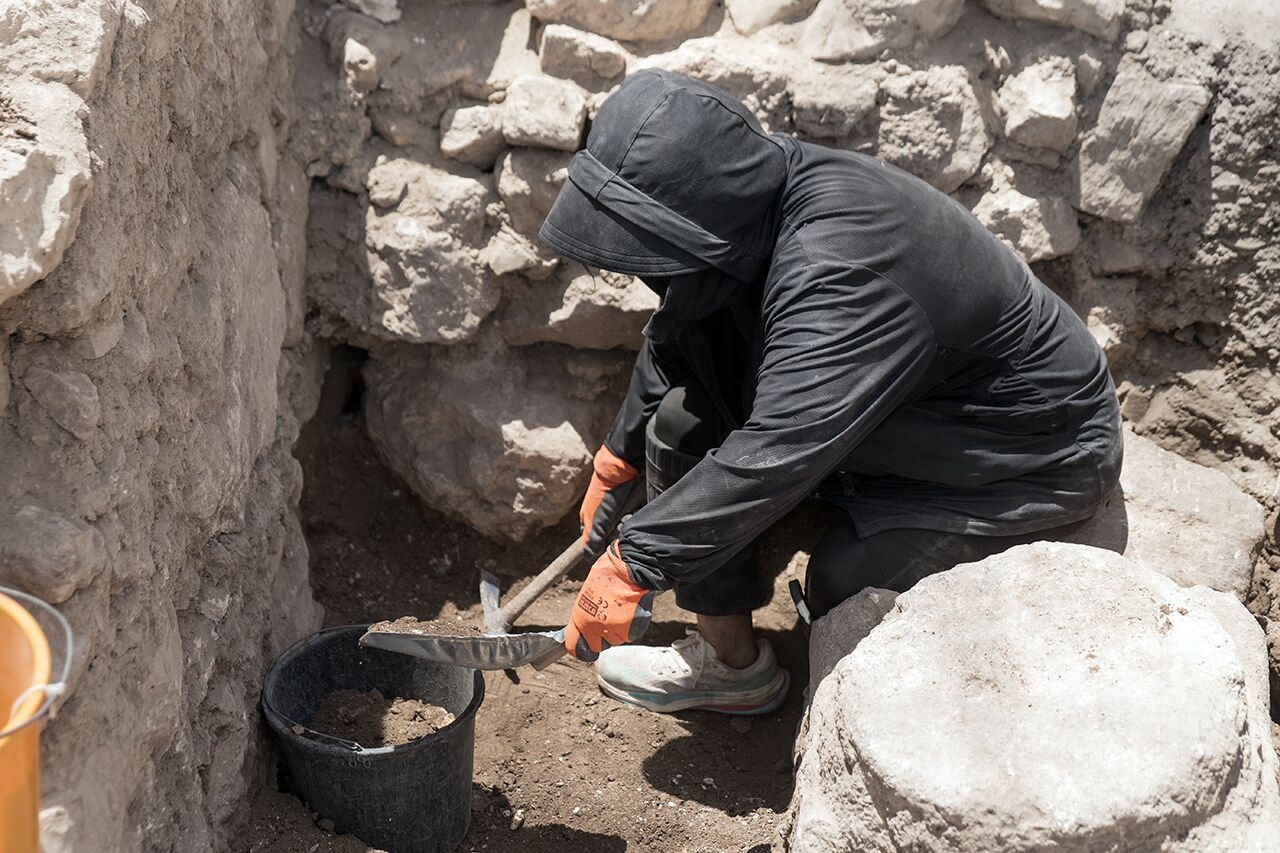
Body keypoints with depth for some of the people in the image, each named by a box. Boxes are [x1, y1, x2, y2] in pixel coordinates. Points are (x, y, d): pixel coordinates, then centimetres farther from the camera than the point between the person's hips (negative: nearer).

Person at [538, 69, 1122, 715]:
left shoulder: (841, 275, -39)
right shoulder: (748, 199, -10)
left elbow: (777, 456, -42)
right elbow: (672, 342, 7)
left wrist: (634, 564, -37)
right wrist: (618, 459, 15)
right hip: (908, 415, 9)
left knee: (844, 587, -29)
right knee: (682, 417, -3)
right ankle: (731, 662, 10)